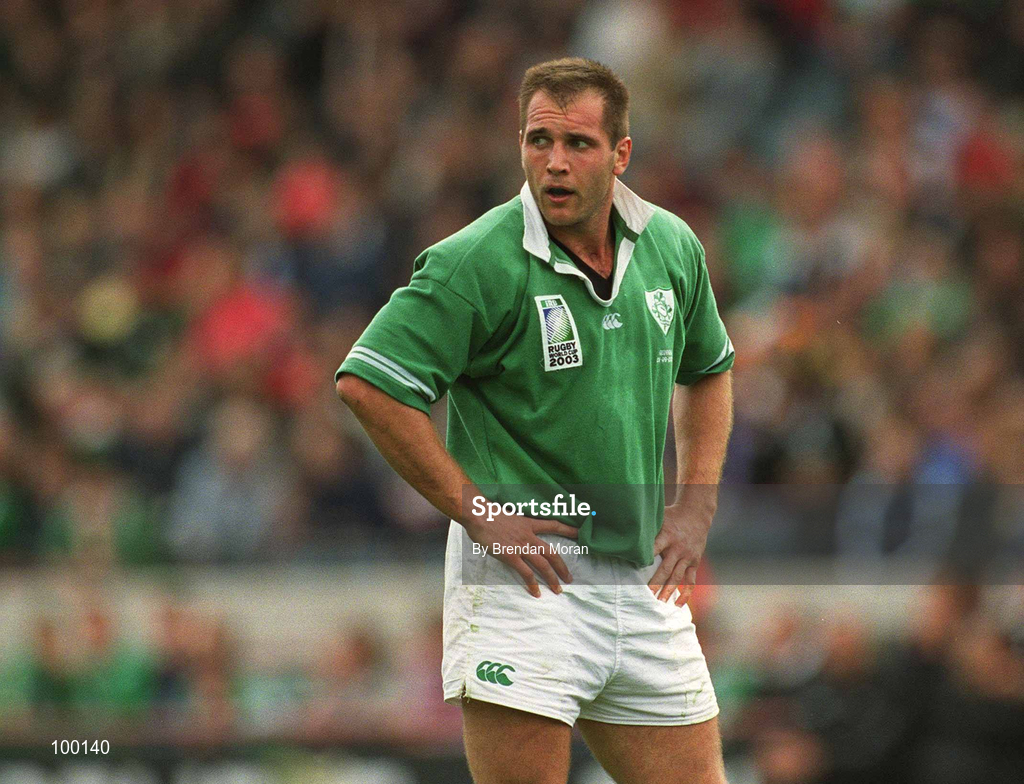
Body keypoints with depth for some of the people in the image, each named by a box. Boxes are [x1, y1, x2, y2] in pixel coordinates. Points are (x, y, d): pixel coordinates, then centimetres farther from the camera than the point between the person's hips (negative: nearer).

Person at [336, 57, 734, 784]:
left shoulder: (673, 246, 7)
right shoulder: (477, 262, -12)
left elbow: (708, 370, 25)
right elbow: (367, 383, -17)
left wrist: (696, 505, 12)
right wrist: (478, 513, -16)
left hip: (645, 582, 6)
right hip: (524, 581, -6)